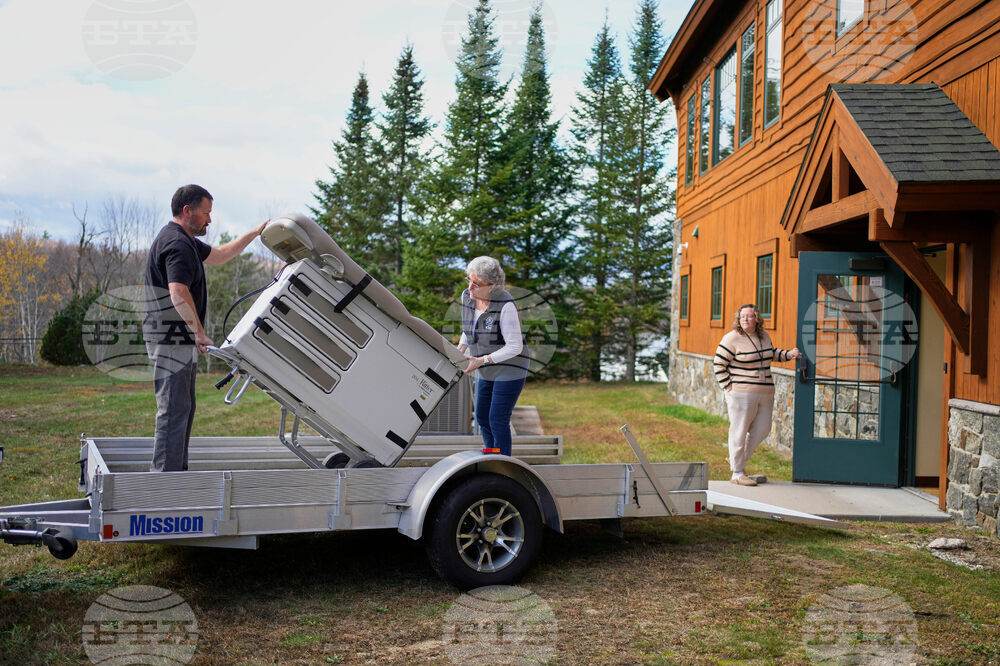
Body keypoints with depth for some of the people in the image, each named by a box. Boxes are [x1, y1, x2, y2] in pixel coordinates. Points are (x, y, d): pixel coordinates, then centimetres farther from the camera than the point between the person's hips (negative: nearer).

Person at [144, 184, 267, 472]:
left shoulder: (184, 240, 17)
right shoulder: (177, 244, -17)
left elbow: (218, 256, 32)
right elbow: (179, 294, -29)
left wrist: (255, 234, 26)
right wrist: (200, 332, -25)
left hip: (182, 341, 11)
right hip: (171, 340, -11)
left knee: (184, 407, 15)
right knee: (174, 408, -8)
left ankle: (177, 471, 23)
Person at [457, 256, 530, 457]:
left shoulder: (505, 305, -24)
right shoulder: (467, 296, -3)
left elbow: (515, 346, -22)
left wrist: (481, 361, -25)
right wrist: (460, 351, -5)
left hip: (510, 367, -8)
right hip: (488, 371, 8)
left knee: (497, 420, -8)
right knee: (482, 418, 15)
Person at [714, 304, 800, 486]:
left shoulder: (763, 336, 11)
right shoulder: (732, 339, -10)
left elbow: (771, 353, 30)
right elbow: (719, 365, -8)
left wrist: (789, 354, 13)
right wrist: (729, 387, -12)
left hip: (765, 393, 7)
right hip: (741, 393, -7)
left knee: (762, 429, 9)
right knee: (740, 431, -2)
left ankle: (738, 460, 27)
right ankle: (737, 473, 7)